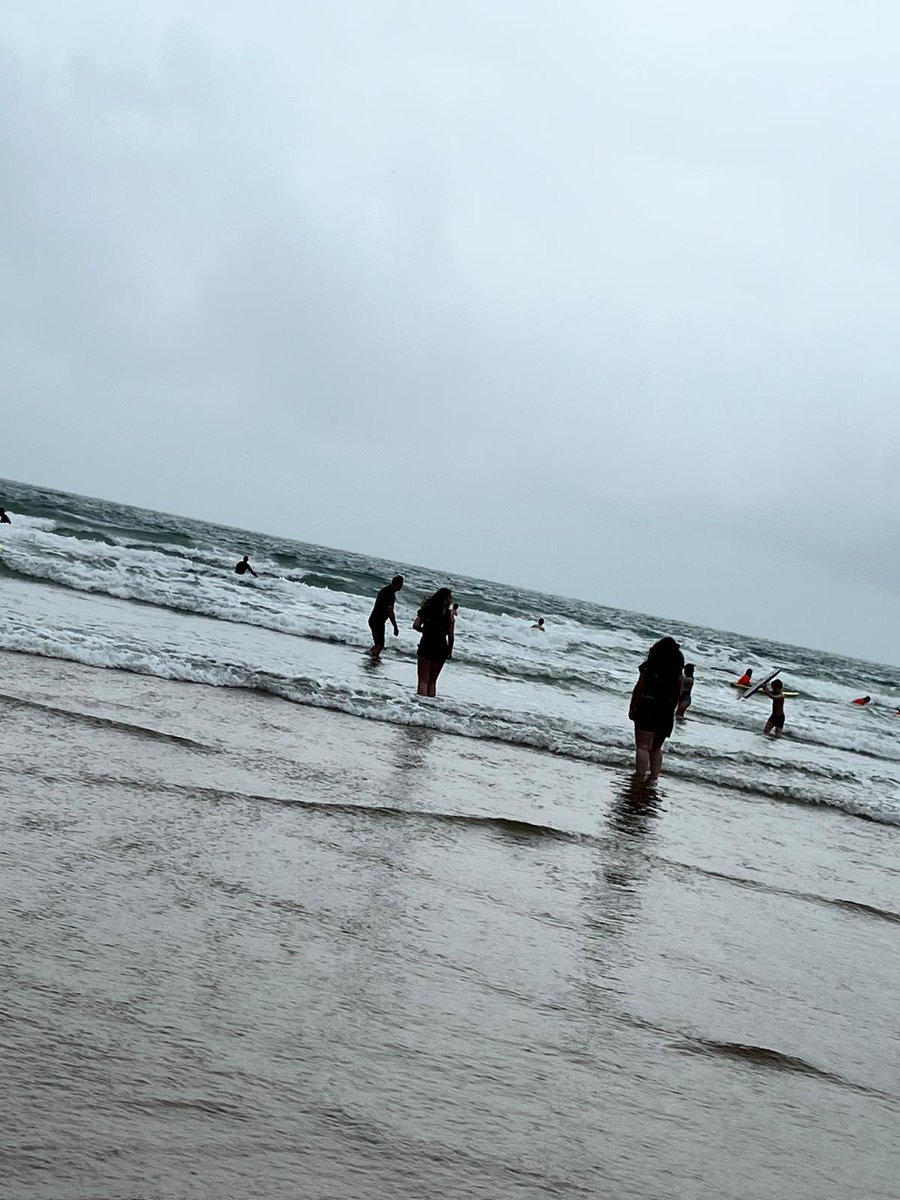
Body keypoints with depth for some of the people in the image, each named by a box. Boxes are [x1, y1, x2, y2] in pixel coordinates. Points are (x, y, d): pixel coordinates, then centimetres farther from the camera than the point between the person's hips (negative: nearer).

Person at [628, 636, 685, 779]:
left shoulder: (649, 667, -6)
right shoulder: (679, 672, 3)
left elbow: (638, 689, -7)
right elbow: (679, 694, 5)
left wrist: (632, 708, 0)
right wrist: (669, 709, 16)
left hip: (647, 709, -5)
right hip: (667, 714, 5)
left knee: (643, 747, -6)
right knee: (656, 748, 19)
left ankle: (639, 778, -14)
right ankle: (654, 778, 17)